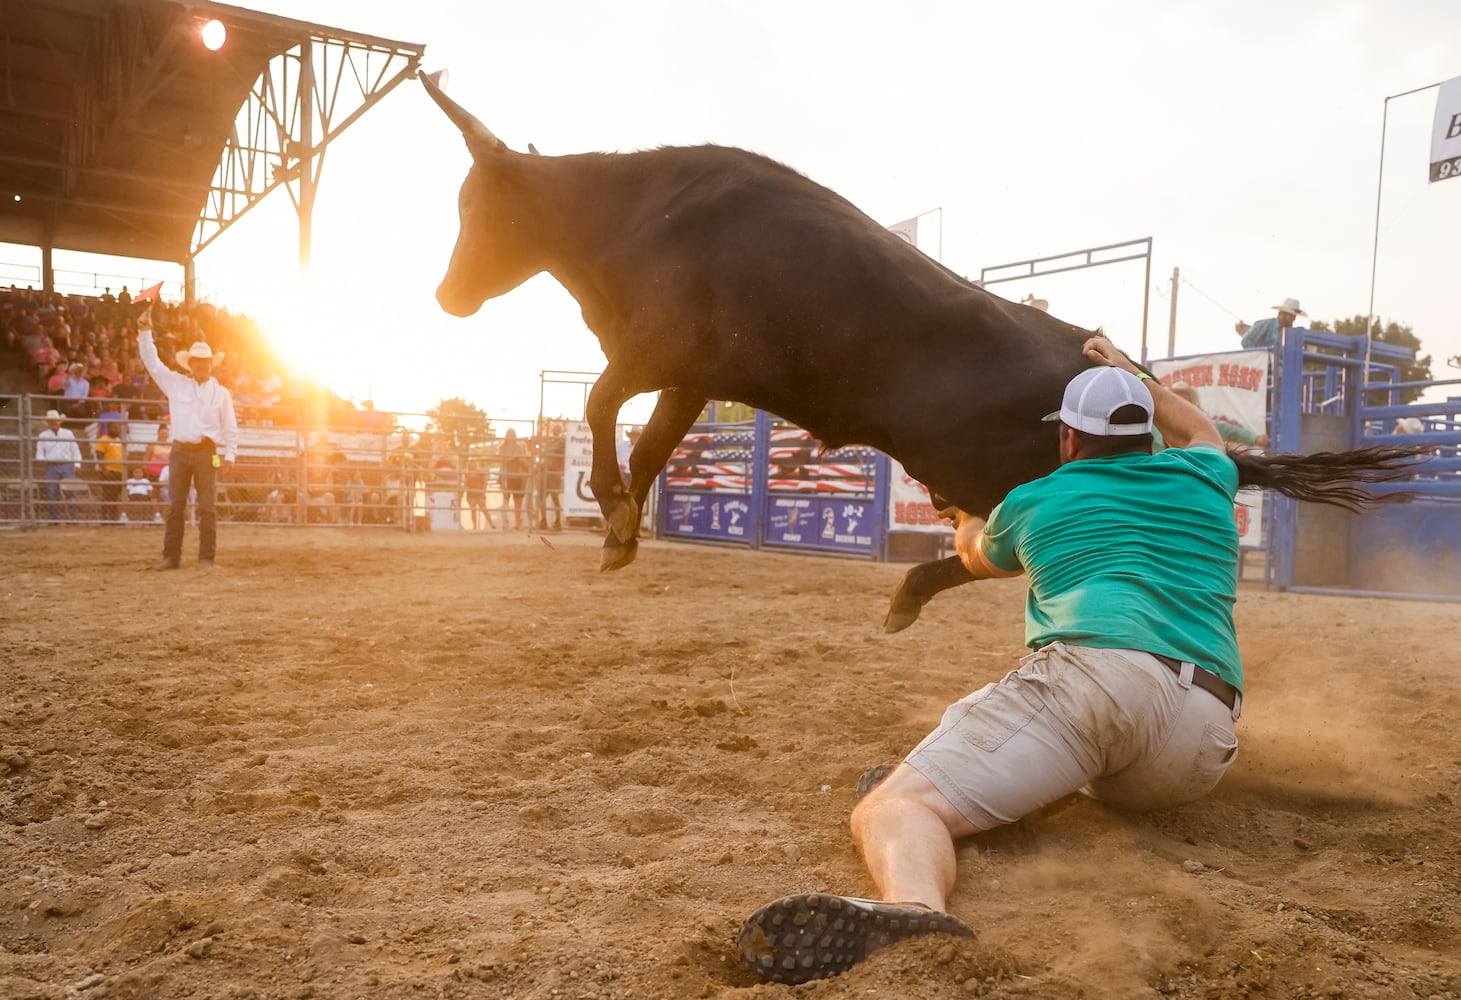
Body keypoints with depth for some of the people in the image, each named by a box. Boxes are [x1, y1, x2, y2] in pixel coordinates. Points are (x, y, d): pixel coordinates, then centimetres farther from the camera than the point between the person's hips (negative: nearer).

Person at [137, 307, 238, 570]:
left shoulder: (221, 393, 7)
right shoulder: (176, 383, 10)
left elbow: (230, 428, 7)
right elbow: (152, 363, 8)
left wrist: (230, 455, 0)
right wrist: (145, 333, 1)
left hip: (206, 453, -2)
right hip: (180, 451, 2)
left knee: (208, 507, -3)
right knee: (175, 506, 4)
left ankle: (206, 558, 2)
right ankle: (171, 556, 9)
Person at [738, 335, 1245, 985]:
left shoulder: (1031, 503, 21)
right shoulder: (1204, 478, 27)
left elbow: (977, 557, 44)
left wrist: (966, 522, 66)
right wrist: (1131, 374, 65)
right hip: (1202, 749, 6)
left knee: (891, 809, -16)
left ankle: (913, 911, -50)